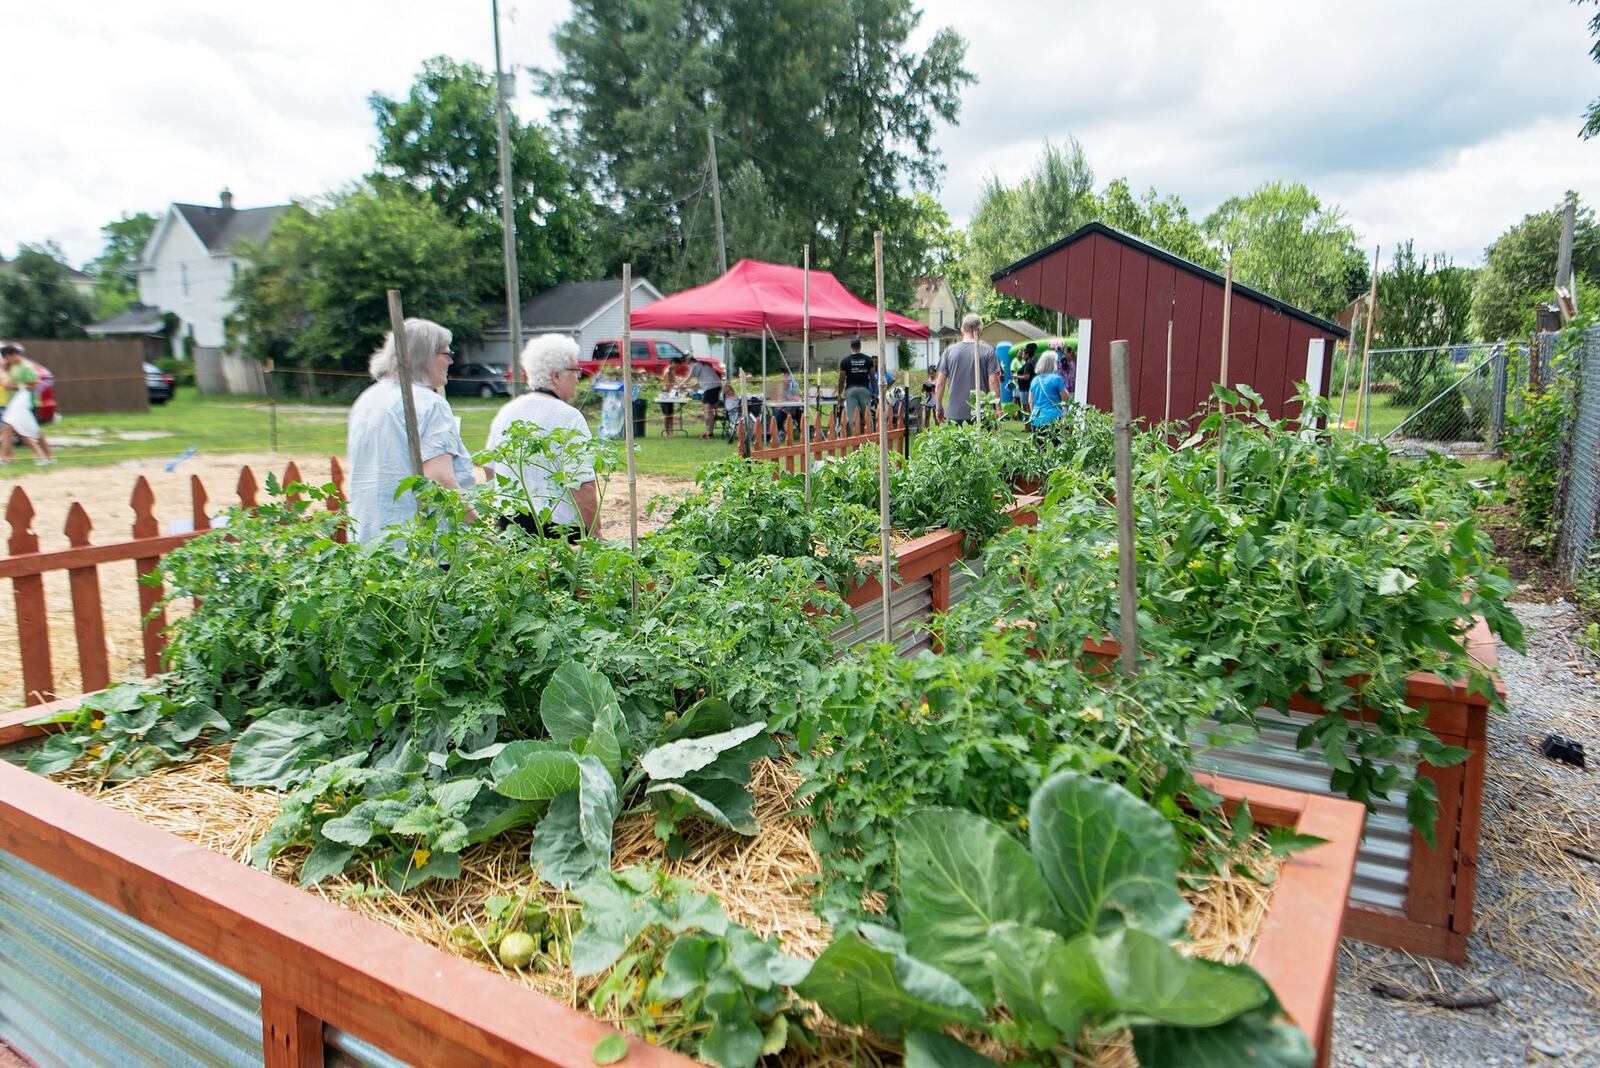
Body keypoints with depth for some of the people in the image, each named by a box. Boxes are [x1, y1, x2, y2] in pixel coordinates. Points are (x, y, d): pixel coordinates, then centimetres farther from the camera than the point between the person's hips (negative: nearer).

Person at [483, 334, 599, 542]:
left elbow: (490, 470, 20)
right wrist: (595, 533, -10)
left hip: (507, 523, 7)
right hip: (556, 525, -7)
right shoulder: (569, 418, -12)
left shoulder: (506, 412, 11)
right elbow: (582, 486, -17)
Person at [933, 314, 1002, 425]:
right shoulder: (988, 351, -3)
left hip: (954, 413, 2)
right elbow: (993, 381, -6)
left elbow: (940, 384, 3)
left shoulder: (949, 351, 3)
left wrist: (939, 408, 13)